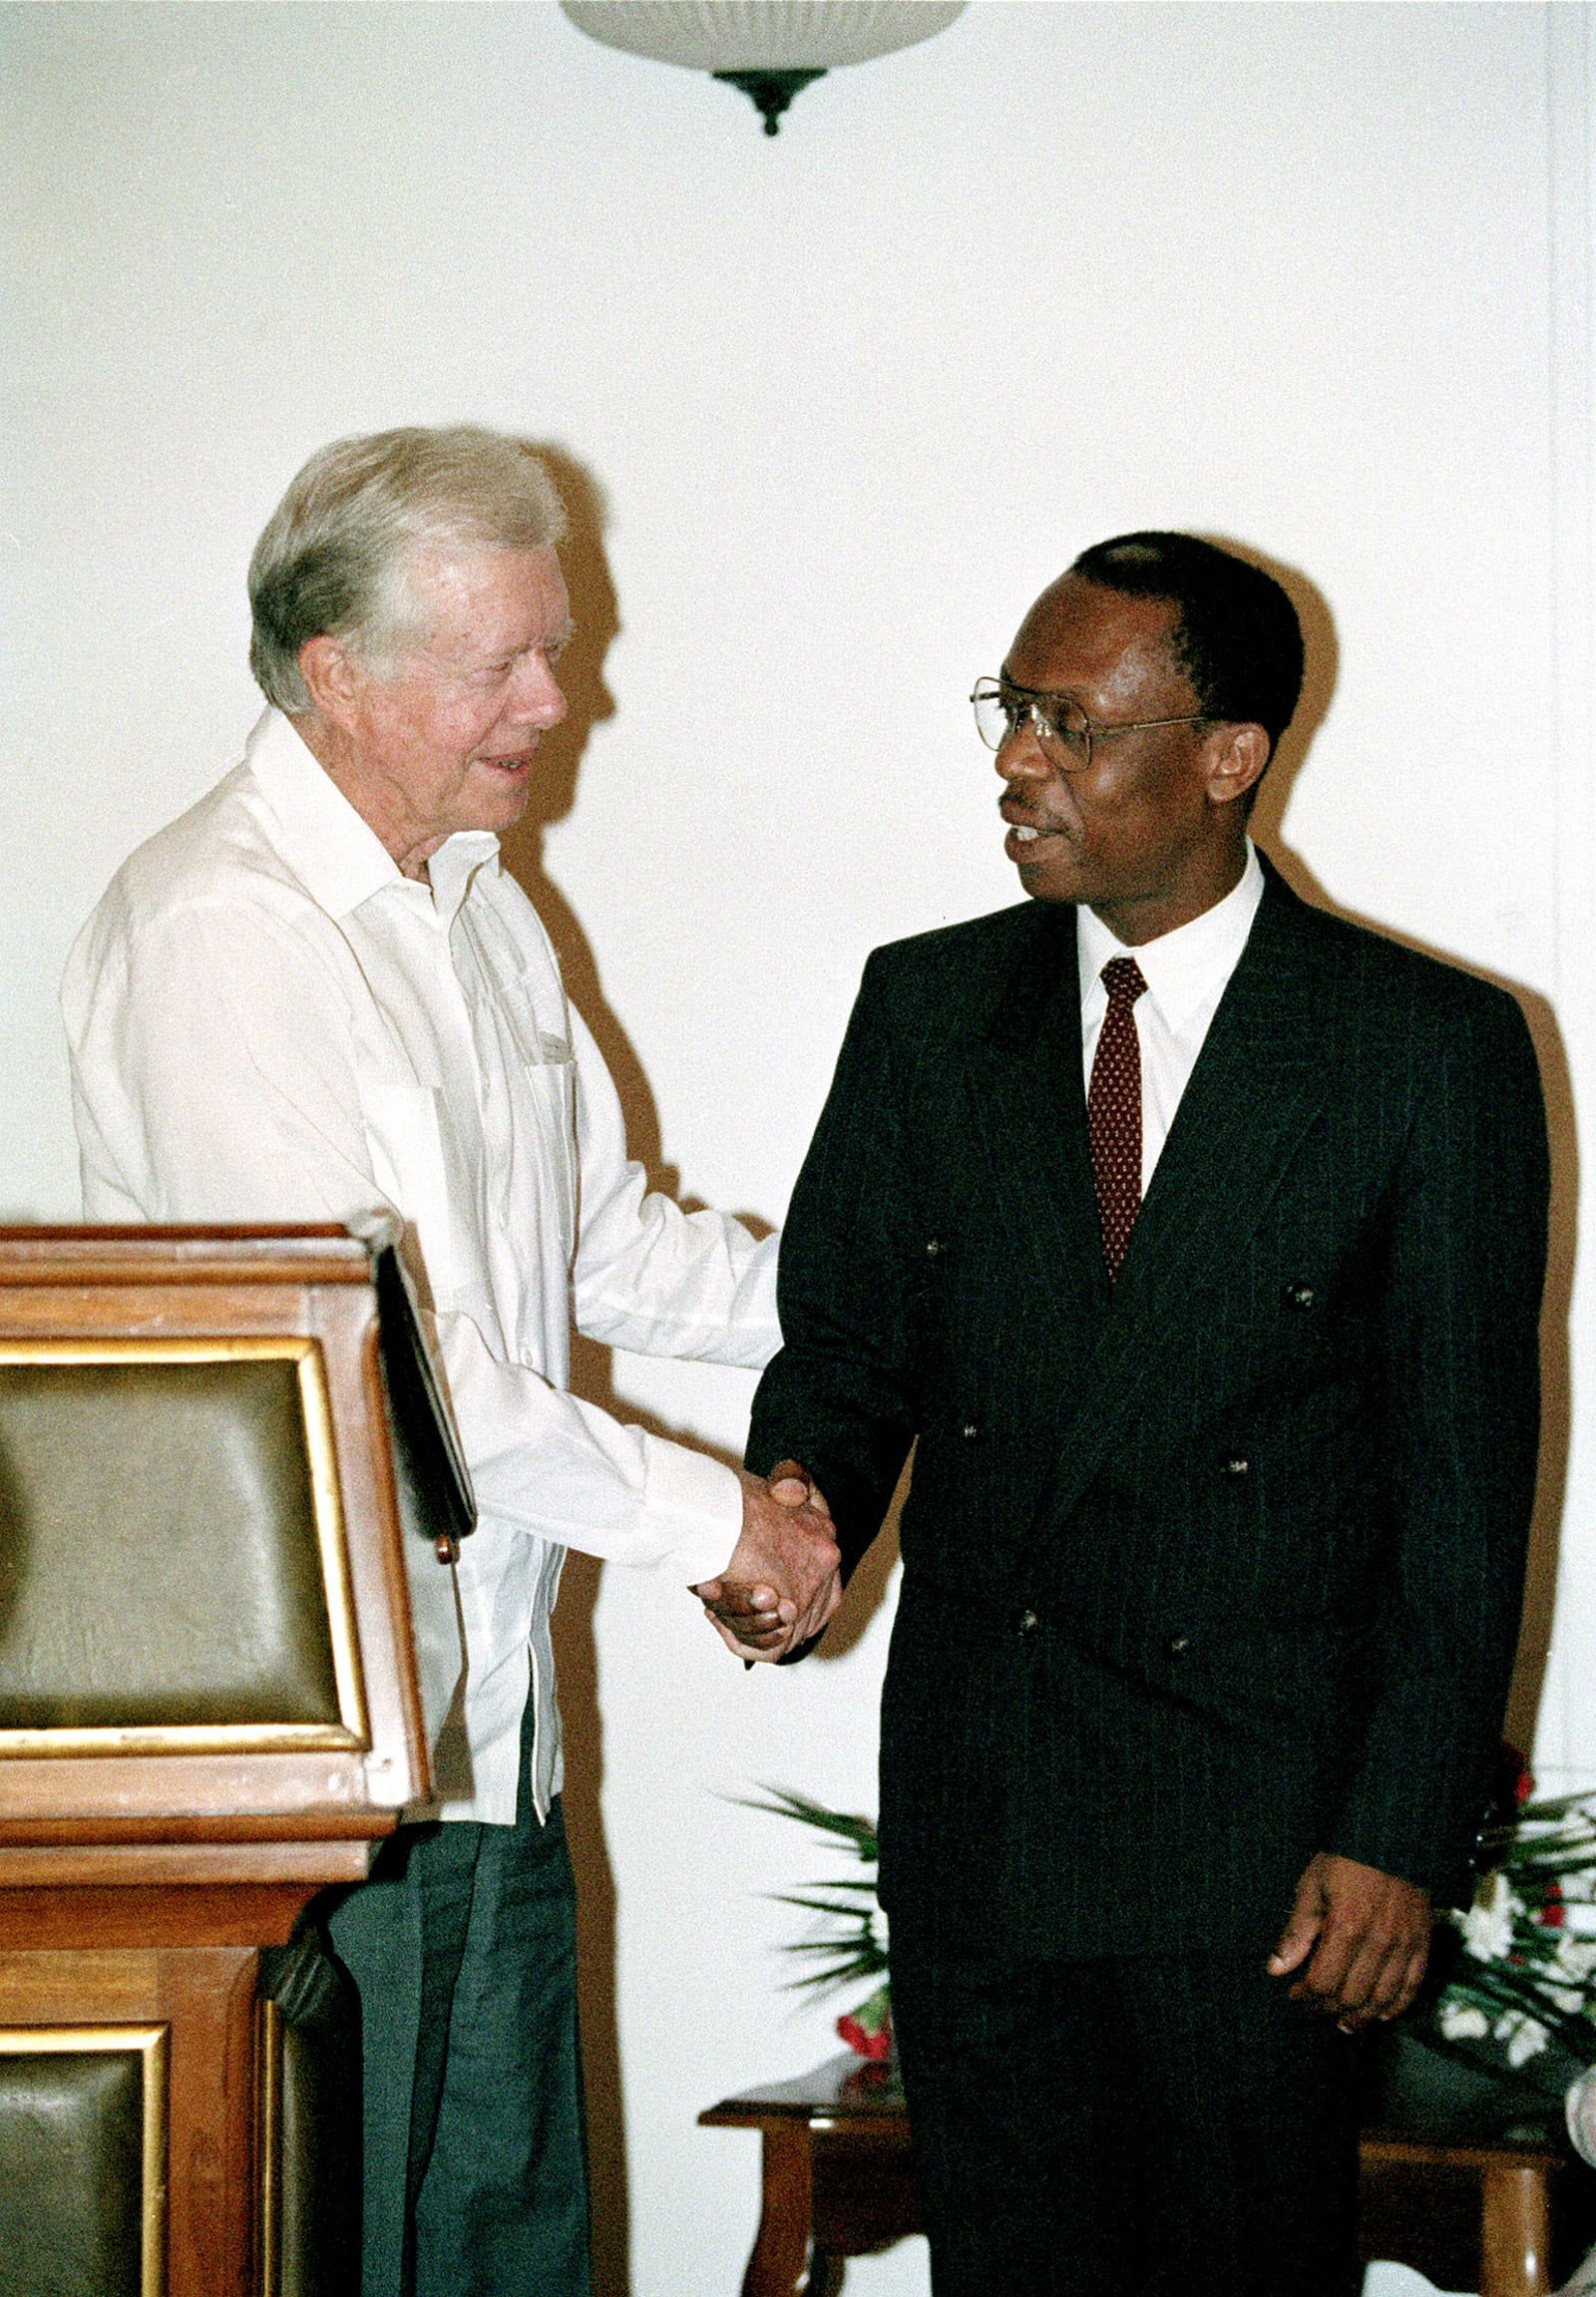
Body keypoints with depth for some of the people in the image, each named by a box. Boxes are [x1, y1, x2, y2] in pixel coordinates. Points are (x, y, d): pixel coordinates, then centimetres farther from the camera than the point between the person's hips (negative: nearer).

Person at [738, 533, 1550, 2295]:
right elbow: (849, 1334, 9)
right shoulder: (928, 1009, 6)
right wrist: (804, 1505, -15)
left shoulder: (1431, 1048, -6)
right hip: (973, 1809, 4)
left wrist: (1403, 1833, -9)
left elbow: (1465, 1476, -5)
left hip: (1264, 1821, -4)